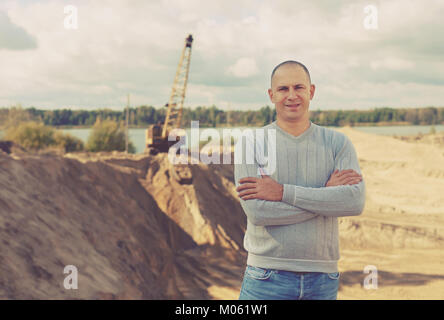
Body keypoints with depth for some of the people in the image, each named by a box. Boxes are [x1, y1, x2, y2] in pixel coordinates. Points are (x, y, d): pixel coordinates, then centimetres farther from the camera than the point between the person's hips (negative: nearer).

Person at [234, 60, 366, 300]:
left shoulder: (337, 143, 3)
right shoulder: (252, 144, -3)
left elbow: (356, 201, -13)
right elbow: (257, 212, -15)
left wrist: (283, 192, -17)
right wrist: (326, 192, -13)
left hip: (323, 278, 2)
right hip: (267, 278, -2)